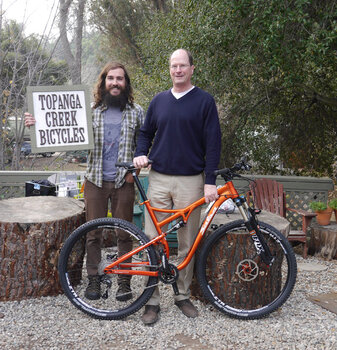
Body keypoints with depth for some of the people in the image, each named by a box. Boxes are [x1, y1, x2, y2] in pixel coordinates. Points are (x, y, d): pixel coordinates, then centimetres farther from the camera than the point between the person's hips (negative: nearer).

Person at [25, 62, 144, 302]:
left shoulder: (136, 112, 4)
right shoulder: (91, 110, 3)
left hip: (123, 182, 0)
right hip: (95, 180, 1)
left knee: (124, 234, 7)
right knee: (94, 233, 8)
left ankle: (124, 281, 21)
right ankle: (94, 279, 24)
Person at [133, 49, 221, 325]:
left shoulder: (204, 101, 2)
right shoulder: (159, 100, 13)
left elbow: (213, 143, -2)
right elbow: (146, 133, 21)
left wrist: (210, 181, -10)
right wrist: (140, 154, 0)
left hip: (191, 181, -2)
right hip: (159, 179, 3)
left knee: (187, 244, 6)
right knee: (153, 241, 1)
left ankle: (183, 295, 22)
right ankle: (152, 300, 11)